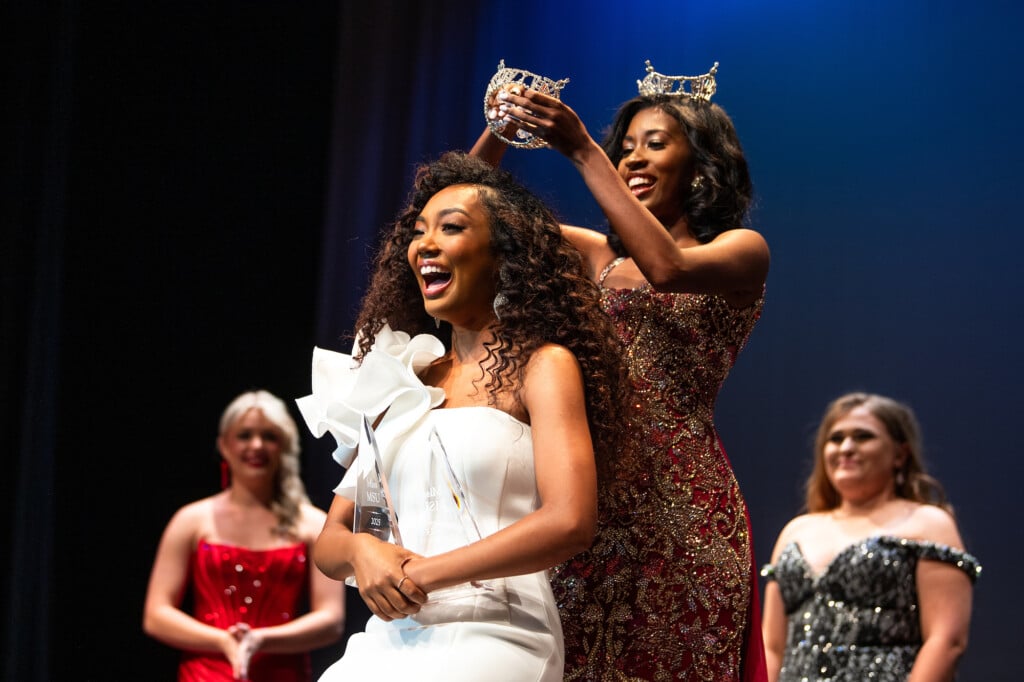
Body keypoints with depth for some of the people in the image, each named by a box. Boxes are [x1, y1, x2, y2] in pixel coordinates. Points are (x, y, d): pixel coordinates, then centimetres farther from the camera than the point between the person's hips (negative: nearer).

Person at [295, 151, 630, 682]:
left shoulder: (543, 365, 2)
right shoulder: (406, 377, 18)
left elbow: (569, 521, -13)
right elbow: (328, 541, 16)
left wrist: (423, 574, -10)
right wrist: (362, 551, -8)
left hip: (493, 637, -5)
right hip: (391, 639, 5)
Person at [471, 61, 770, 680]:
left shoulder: (741, 250, 5)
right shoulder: (600, 254, 18)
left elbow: (669, 267, -17)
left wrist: (582, 149, -16)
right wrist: (501, 130, -1)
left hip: (679, 503, -4)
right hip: (592, 497, 4)